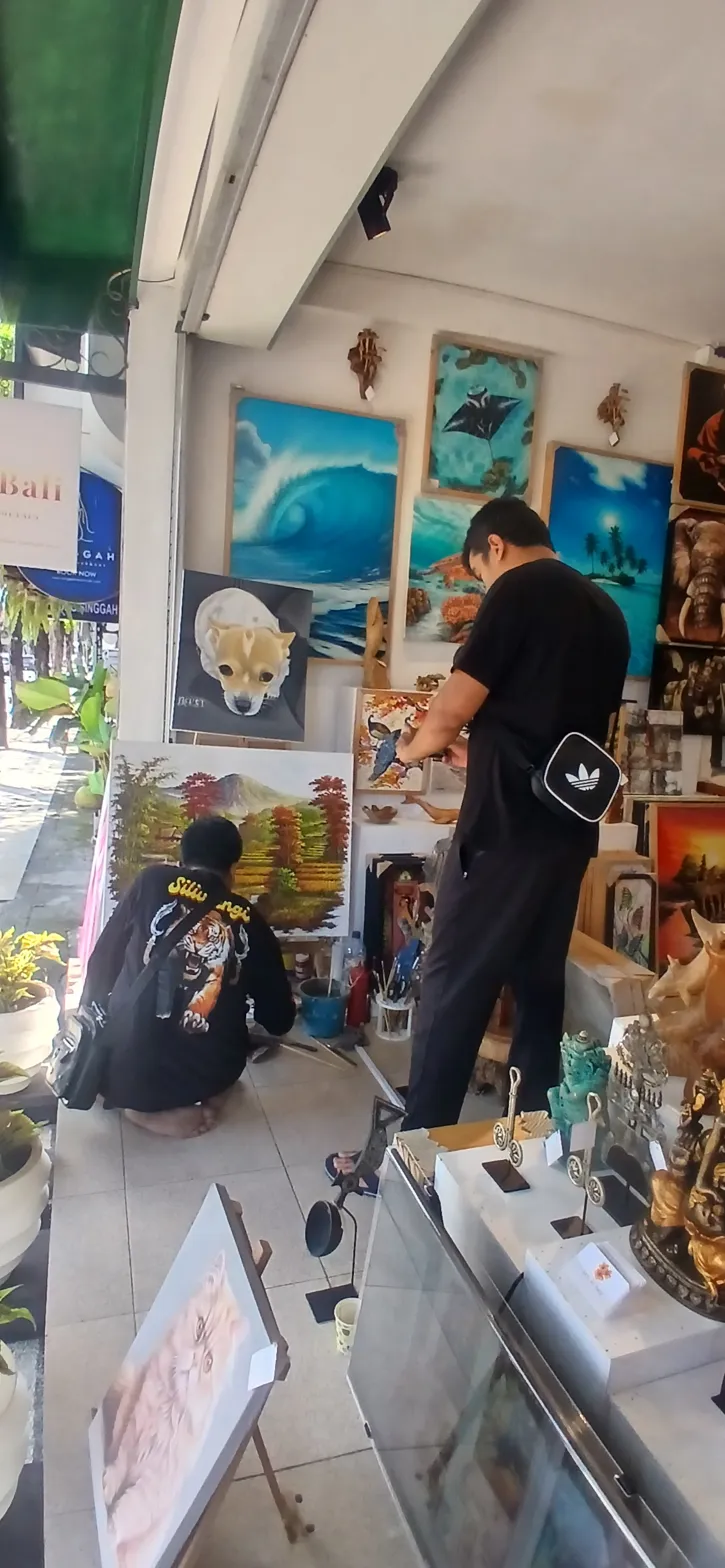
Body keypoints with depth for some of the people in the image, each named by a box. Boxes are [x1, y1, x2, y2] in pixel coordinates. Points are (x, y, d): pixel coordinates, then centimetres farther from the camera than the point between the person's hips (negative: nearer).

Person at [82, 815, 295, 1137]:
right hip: (209, 1077, 2)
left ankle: (147, 1106, 8)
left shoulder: (153, 881, -4)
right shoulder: (250, 922, 1)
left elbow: (102, 963, 0)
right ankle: (200, 1101, 9)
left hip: (124, 1073, -2)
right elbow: (279, 1022, 8)